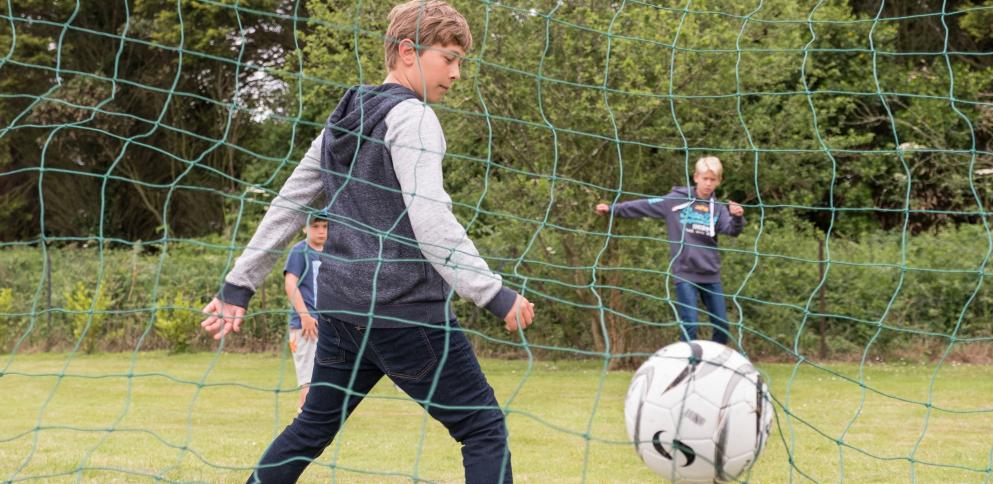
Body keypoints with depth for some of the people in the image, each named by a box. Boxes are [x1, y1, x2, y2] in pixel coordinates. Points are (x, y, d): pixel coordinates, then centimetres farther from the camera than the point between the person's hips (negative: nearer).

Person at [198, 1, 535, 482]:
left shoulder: (343, 119, 15)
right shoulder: (412, 117, -10)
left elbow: (287, 205, 17)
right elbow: (430, 222, -20)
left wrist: (239, 284, 21)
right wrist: (495, 295, -21)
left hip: (341, 310, 8)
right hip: (407, 313, -8)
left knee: (312, 427, 20)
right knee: (485, 430, -3)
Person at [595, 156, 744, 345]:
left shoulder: (718, 208, 6)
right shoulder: (676, 200, 0)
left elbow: (732, 230, -9)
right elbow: (644, 207, 1)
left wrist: (737, 218, -31)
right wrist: (612, 209, -3)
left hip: (711, 275, 3)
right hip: (685, 273, -3)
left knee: (722, 325, 6)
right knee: (689, 325, -9)